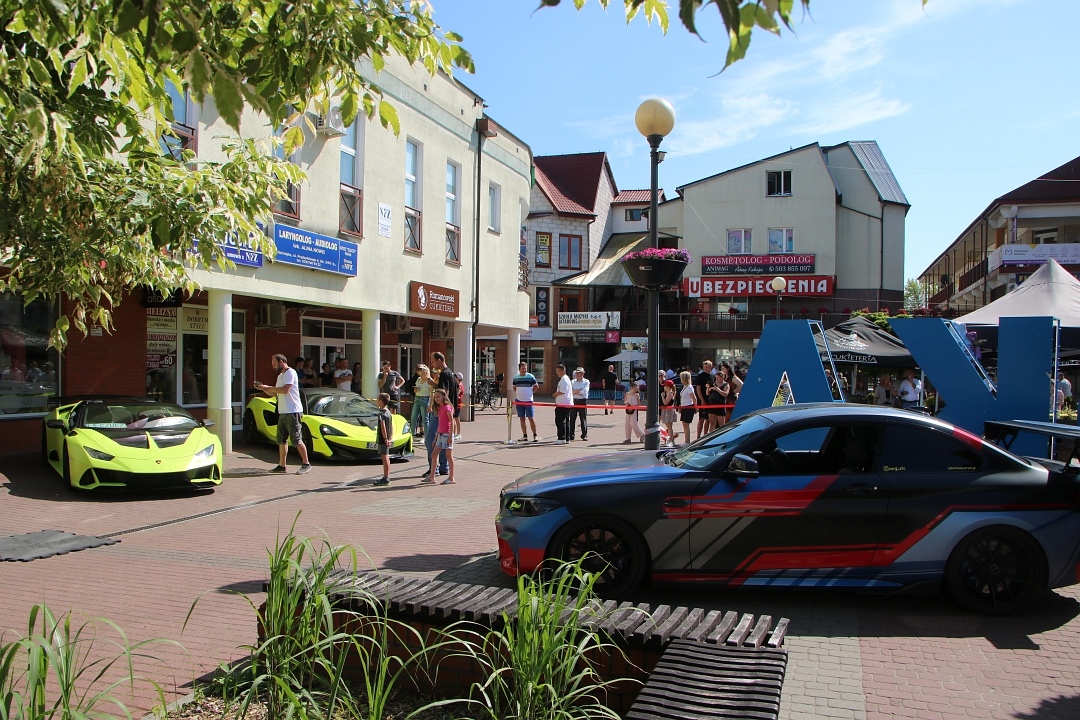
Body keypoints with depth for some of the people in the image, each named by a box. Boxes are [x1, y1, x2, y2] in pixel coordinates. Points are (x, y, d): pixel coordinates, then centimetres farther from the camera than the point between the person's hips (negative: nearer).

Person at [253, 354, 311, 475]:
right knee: (281, 440, 11)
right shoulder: (280, 376, 21)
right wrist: (263, 388, 9)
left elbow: (285, 390, -22)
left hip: (292, 411, -10)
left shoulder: (290, 373, -10)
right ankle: (282, 465, 16)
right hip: (283, 412, 10)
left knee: (296, 439, -9)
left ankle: (306, 464, -3)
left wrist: (268, 387, -13)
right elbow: (274, 393, 25)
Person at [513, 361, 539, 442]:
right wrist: (519, 393, 8)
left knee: (531, 418, -5)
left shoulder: (531, 376, -4)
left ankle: (534, 435, 0)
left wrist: (530, 392, 0)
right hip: (519, 400, 4)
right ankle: (525, 435, 13)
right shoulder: (516, 377, 6)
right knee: (522, 418, 7)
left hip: (528, 400, -4)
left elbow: (536, 386, 4)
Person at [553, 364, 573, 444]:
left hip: (562, 404, -10)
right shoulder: (567, 379, 19)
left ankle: (562, 438, -9)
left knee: (560, 421, -8)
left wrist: (555, 394, -5)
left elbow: (562, 391, -22)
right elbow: (572, 391, 24)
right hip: (568, 403, 10)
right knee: (566, 421, 11)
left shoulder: (563, 379, -13)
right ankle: (567, 438, 14)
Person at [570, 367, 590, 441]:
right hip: (574, 401, 3)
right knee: (572, 418, 1)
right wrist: (579, 391, -10)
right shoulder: (572, 382, 12)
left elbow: (584, 392, -12)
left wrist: (575, 391, -6)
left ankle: (584, 435, 7)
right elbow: (570, 391, -2)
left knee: (583, 418, 0)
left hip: (582, 401, -3)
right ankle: (571, 435, 7)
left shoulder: (586, 382, 2)